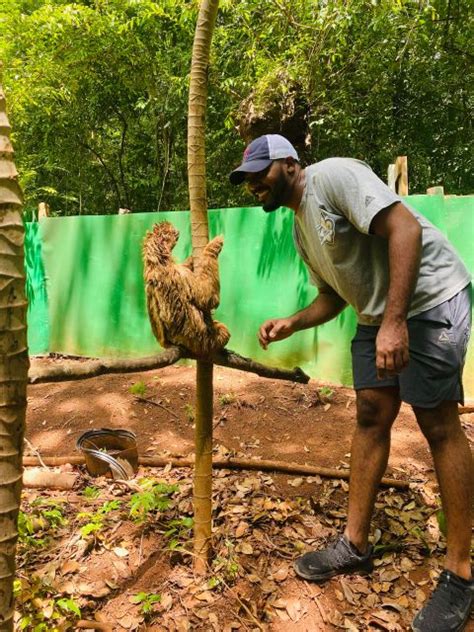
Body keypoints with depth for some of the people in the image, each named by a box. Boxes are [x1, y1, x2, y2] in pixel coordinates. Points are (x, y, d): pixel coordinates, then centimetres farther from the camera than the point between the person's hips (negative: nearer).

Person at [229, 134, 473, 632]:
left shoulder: (332, 176, -13)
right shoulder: (300, 228, 13)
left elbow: (405, 226, -24)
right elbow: (333, 295, 18)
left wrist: (395, 320, -28)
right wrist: (291, 324, 1)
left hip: (429, 299, -8)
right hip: (376, 314, 9)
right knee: (371, 417, 7)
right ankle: (355, 544, 18)